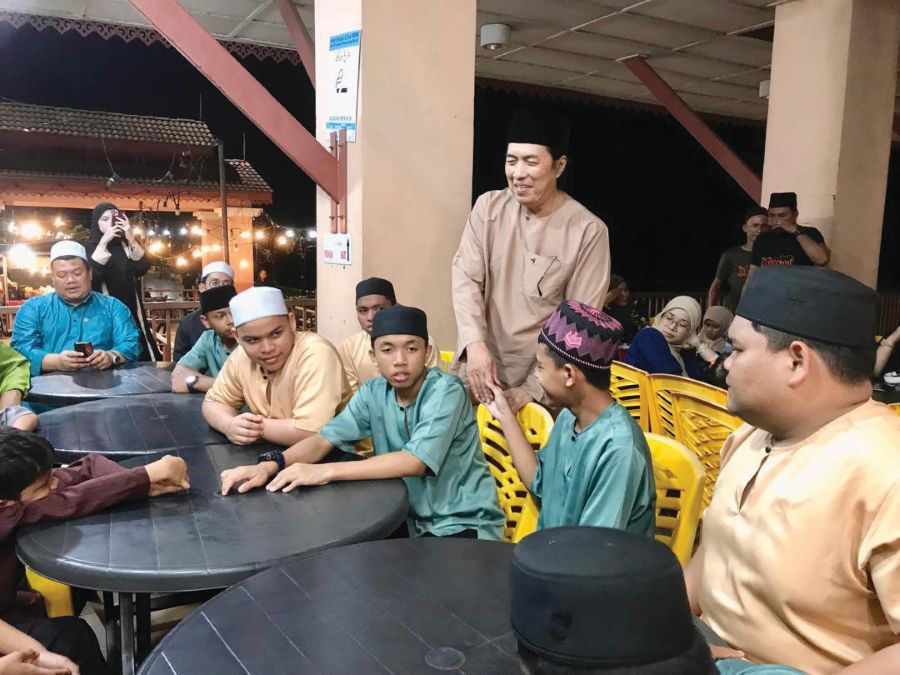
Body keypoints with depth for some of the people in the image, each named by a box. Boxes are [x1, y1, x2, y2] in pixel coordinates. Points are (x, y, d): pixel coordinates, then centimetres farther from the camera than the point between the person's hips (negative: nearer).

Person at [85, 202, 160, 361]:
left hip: (132, 313, 3)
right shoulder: (91, 247, 3)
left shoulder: (126, 245, 10)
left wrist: (131, 239, -17)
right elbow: (89, 274, -15)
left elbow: (143, 268, -6)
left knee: (143, 361, -3)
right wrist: (104, 241, -19)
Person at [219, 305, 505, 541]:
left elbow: (414, 462, -31)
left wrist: (324, 472, -34)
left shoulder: (445, 391, -20)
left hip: (464, 523, -5)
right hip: (412, 517, 6)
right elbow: (324, 439, -7)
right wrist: (271, 464, -27)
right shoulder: (374, 392, -1)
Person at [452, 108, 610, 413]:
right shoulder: (488, 207, -1)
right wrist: (475, 343, -20)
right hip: (479, 366, 3)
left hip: (540, 375, -3)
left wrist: (532, 389, -13)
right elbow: (465, 278, -3)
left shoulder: (588, 231, -11)